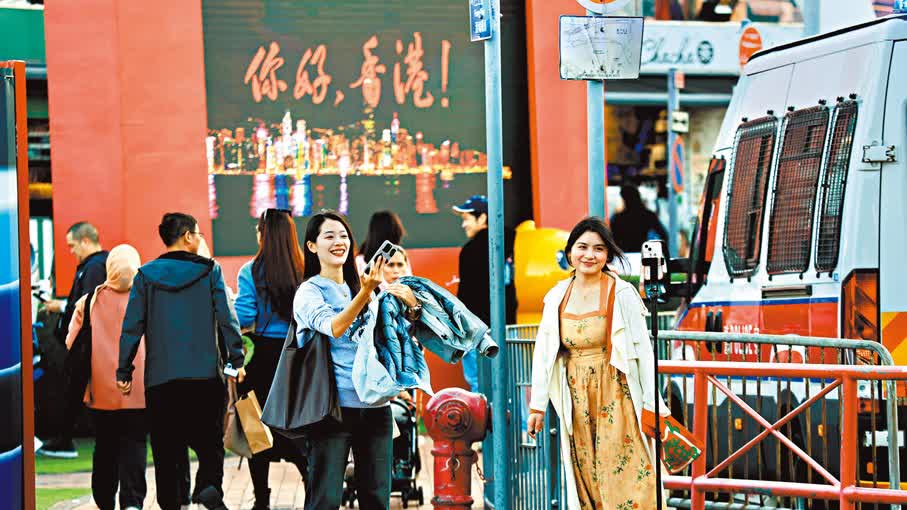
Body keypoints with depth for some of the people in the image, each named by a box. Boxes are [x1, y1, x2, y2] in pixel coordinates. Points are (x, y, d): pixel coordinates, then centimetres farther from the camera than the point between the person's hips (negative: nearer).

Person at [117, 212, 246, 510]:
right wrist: (236, 360, 4)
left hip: (160, 378, 1)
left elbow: (132, 327, 2)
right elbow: (227, 318, -3)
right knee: (209, 440, 7)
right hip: (205, 374, -1)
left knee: (166, 449, 8)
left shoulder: (146, 275, 3)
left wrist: (124, 371, 6)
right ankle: (209, 485, -17)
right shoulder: (209, 271, 0)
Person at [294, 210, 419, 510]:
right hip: (335, 404, -6)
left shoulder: (359, 287, 16)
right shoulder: (309, 292, -1)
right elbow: (333, 327, -20)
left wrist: (410, 304, -2)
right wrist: (366, 292, -32)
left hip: (374, 404, 6)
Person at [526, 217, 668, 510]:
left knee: (623, 474, -7)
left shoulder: (622, 294, -7)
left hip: (615, 396, -4)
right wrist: (538, 406, 8)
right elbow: (544, 353, 10)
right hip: (576, 400, 4)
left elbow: (642, 351, -6)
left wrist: (653, 405, -8)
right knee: (585, 474, 7)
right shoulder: (557, 297, 5)